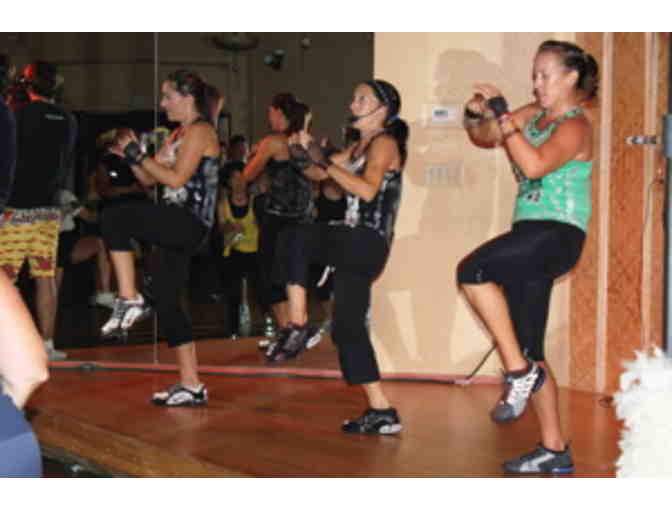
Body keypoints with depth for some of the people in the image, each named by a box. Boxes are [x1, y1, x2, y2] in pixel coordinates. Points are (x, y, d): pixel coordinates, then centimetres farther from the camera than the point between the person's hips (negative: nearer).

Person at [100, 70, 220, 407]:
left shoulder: (199, 130, -6)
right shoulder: (178, 134, 22)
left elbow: (177, 178, -17)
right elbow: (149, 180, 21)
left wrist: (139, 155, -11)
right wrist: (130, 156, 6)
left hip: (190, 224, -10)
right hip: (176, 229, 10)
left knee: (114, 218, -24)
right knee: (167, 303, 7)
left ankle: (129, 300, -20)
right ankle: (190, 386, 12)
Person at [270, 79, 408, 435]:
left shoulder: (384, 143, -5)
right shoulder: (360, 146, 21)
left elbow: (368, 190, -21)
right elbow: (318, 172, 19)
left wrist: (327, 164, -19)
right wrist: (310, 149, 3)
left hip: (367, 243, -9)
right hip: (354, 245, 9)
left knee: (296, 236, -25)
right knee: (348, 328, 8)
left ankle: (298, 327, -18)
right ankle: (381, 412, 12)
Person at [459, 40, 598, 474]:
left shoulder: (575, 126, -8)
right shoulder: (534, 114, 15)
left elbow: (535, 165, -25)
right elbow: (485, 138, 22)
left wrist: (503, 114, -22)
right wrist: (476, 118, 1)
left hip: (557, 234, -9)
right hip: (531, 240, 9)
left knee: (472, 271, -29)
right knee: (529, 352, 7)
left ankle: (519, 372, -19)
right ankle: (554, 450, 15)